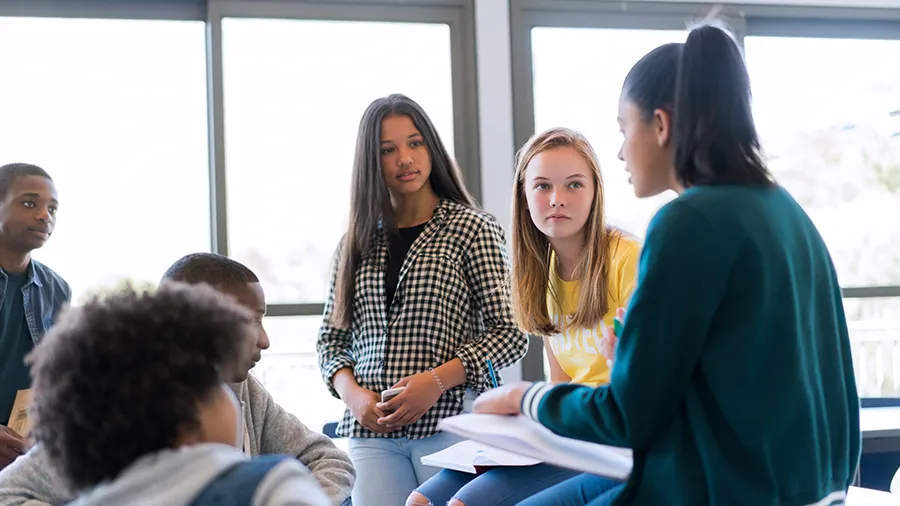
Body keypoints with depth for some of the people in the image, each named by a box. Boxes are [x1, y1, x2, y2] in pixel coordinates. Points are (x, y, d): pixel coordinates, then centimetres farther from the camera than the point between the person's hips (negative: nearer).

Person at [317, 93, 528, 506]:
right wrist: (351, 392, -5)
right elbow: (331, 338, 15)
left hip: (449, 422, -3)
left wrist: (437, 380, -15)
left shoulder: (472, 228, 1)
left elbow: (510, 333, -4)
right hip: (371, 432, 3)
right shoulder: (358, 243, 13)